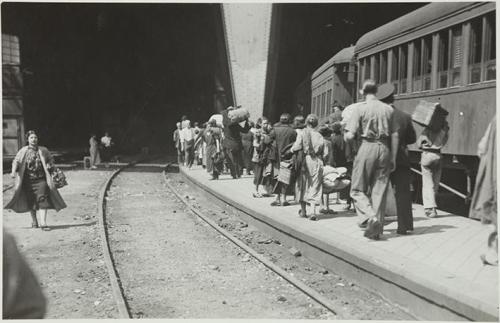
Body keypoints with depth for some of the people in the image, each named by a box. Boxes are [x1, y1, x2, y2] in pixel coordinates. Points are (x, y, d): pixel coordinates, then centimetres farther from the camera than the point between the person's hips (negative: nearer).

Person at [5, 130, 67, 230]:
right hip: (28, 180, 0)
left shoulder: (43, 150, 5)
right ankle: (34, 221, 30)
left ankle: (43, 223, -14)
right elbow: (16, 161, -3)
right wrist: (13, 171, -20)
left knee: (42, 199, -12)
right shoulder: (23, 151, 1)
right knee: (31, 201, 10)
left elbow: (50, 159, 19)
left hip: (41, 179, 0)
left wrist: (49, 165, -1)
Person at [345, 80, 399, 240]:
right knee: (379, 190, 10)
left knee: (358, 190, 7)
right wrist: (393, 157, 12)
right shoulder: (388, 109, 8)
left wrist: (346, 134, 13)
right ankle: (377, 228, 11)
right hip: (384, 149, 4)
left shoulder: (360, 108, -4)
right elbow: (395, 135, 7)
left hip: (367, 147, -4)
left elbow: (350, 136, -10)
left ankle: (370, 217, -16)